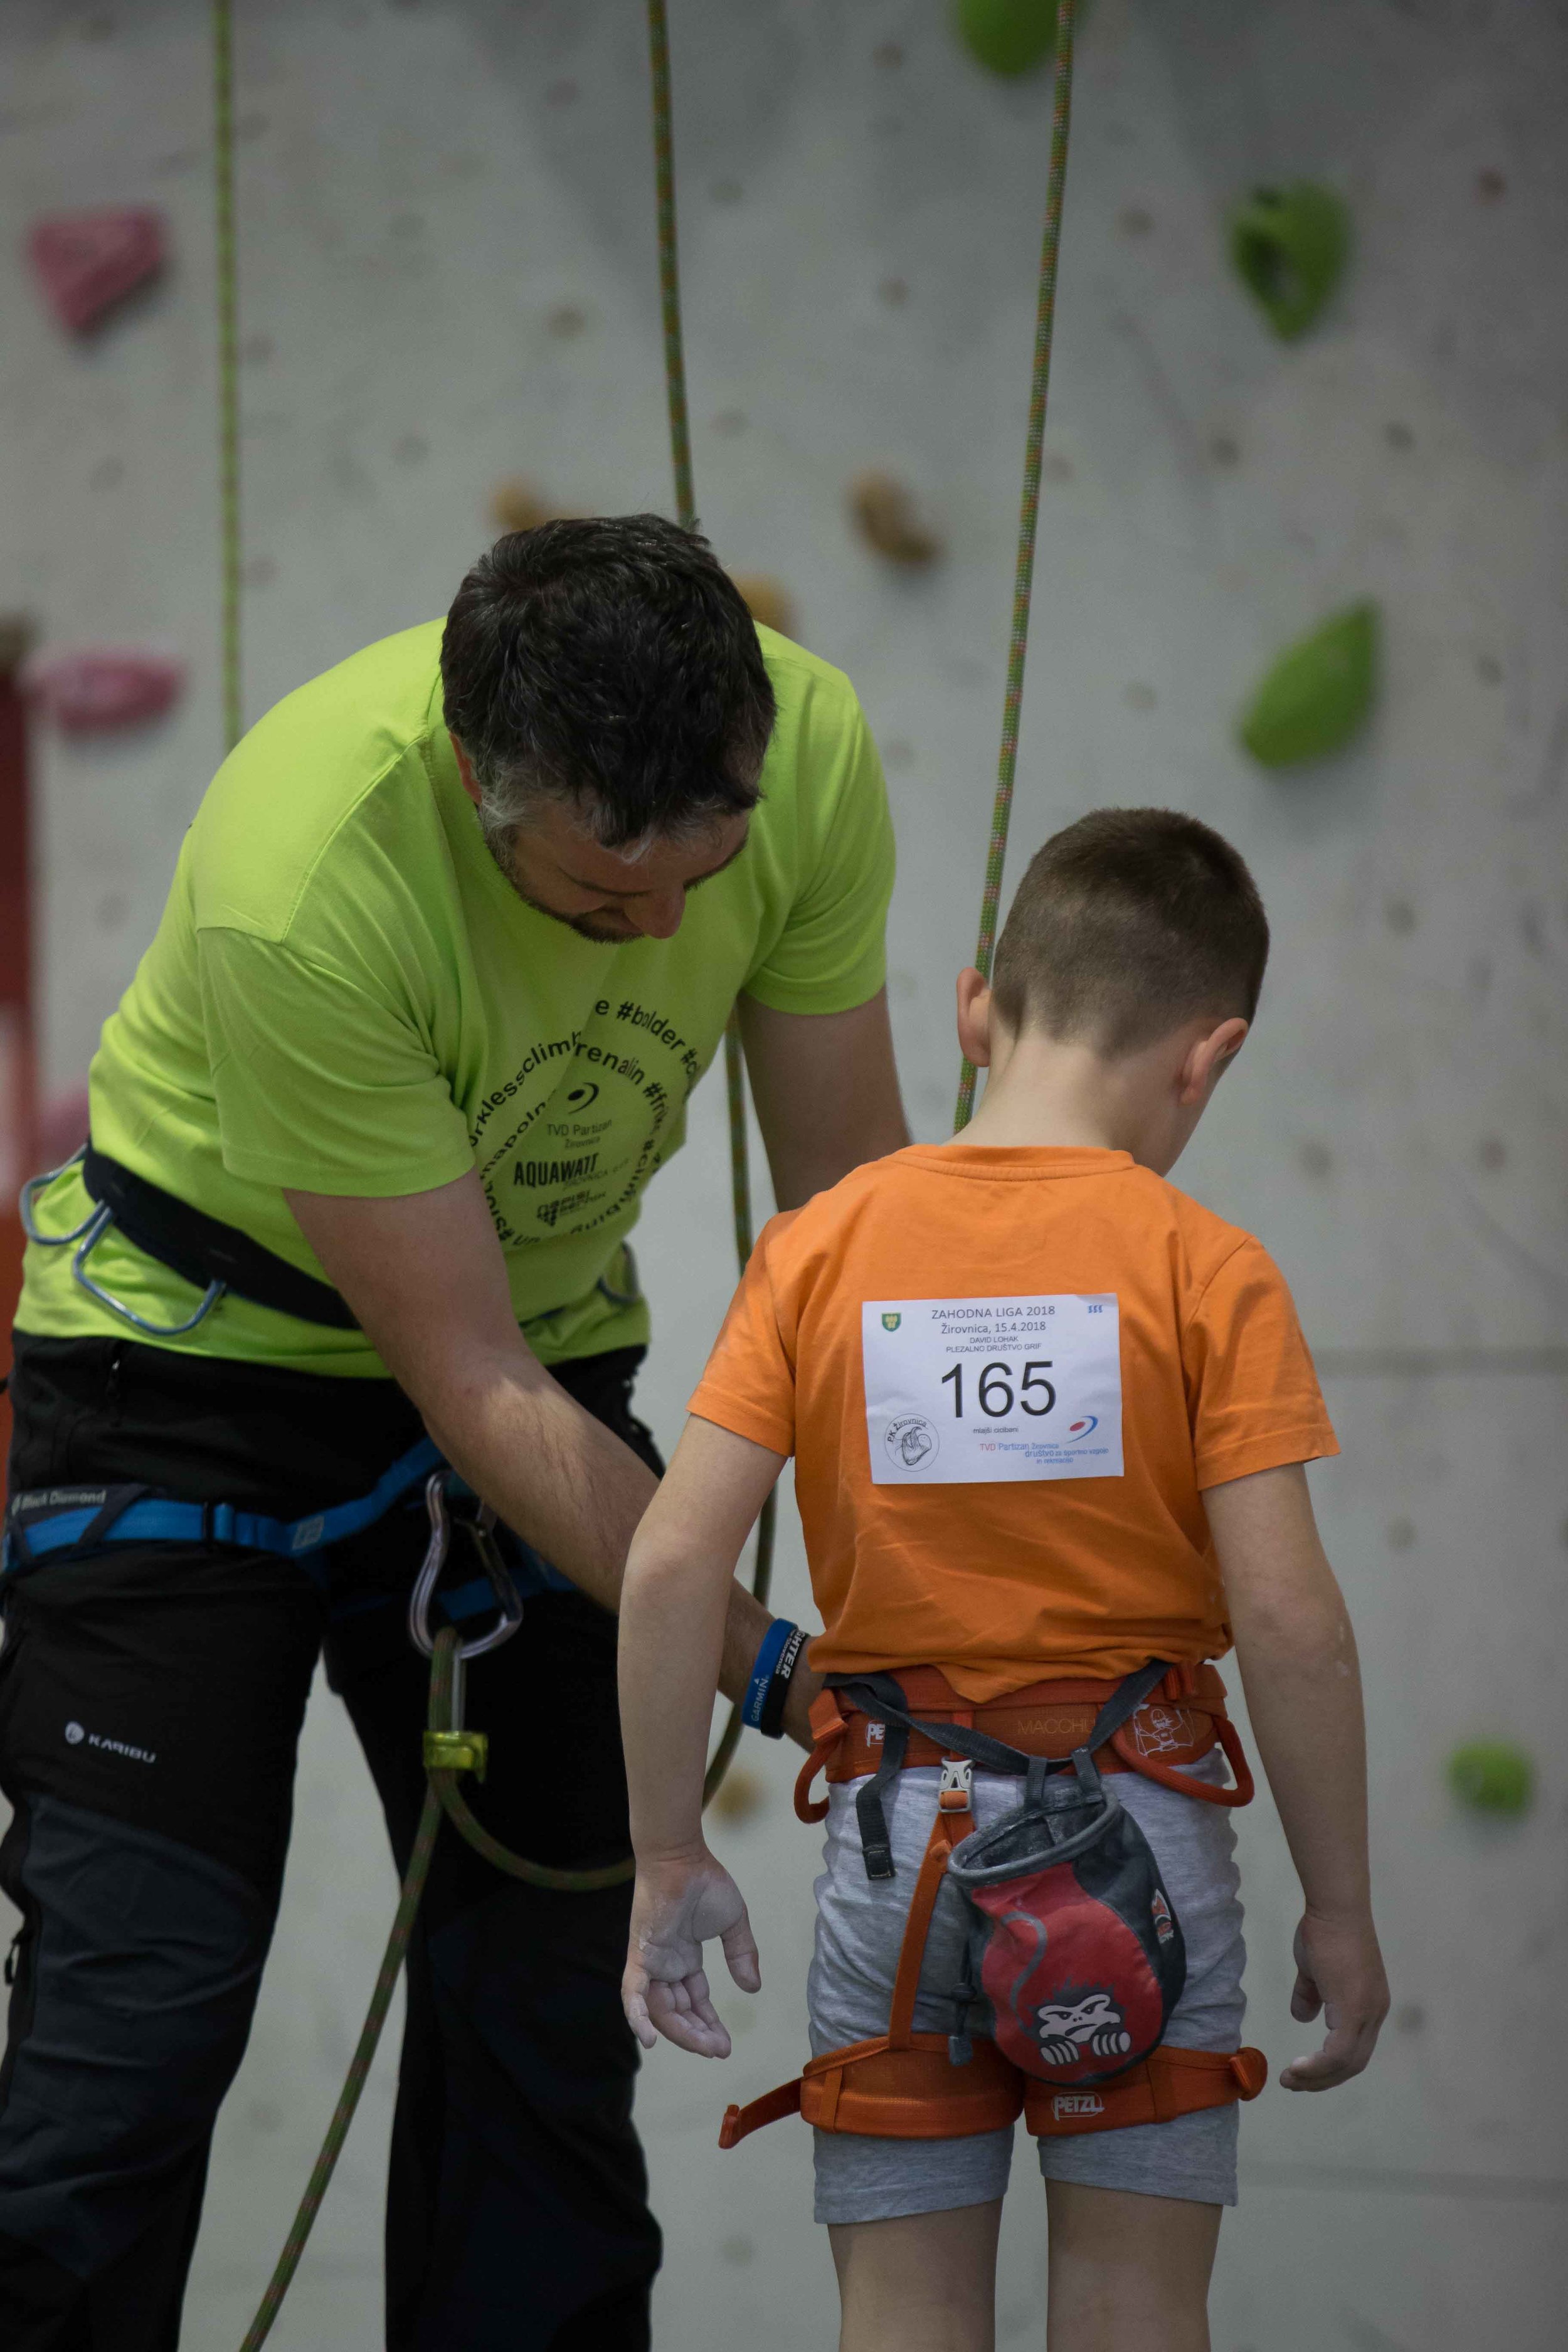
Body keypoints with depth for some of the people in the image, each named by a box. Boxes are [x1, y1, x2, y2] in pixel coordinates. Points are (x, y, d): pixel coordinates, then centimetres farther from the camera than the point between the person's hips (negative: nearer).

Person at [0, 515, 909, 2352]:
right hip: (202, 1354, -4)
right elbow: (474, 1385, -28)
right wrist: (771, 1668, -29)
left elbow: (850, 1198, -7)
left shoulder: (808, 746, -22)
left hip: (548, 1326, 5)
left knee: (549, 2002, 1)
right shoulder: (303, 877, -36)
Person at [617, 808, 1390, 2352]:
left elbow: (673, 1561, -6)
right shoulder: (1204, 1270, -6)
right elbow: (1287, 1617, -11)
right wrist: (1339, 1904, -1)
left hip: (894, 1836, 2)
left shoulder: (819, 1248, 1)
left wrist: (668, 1857, 3)